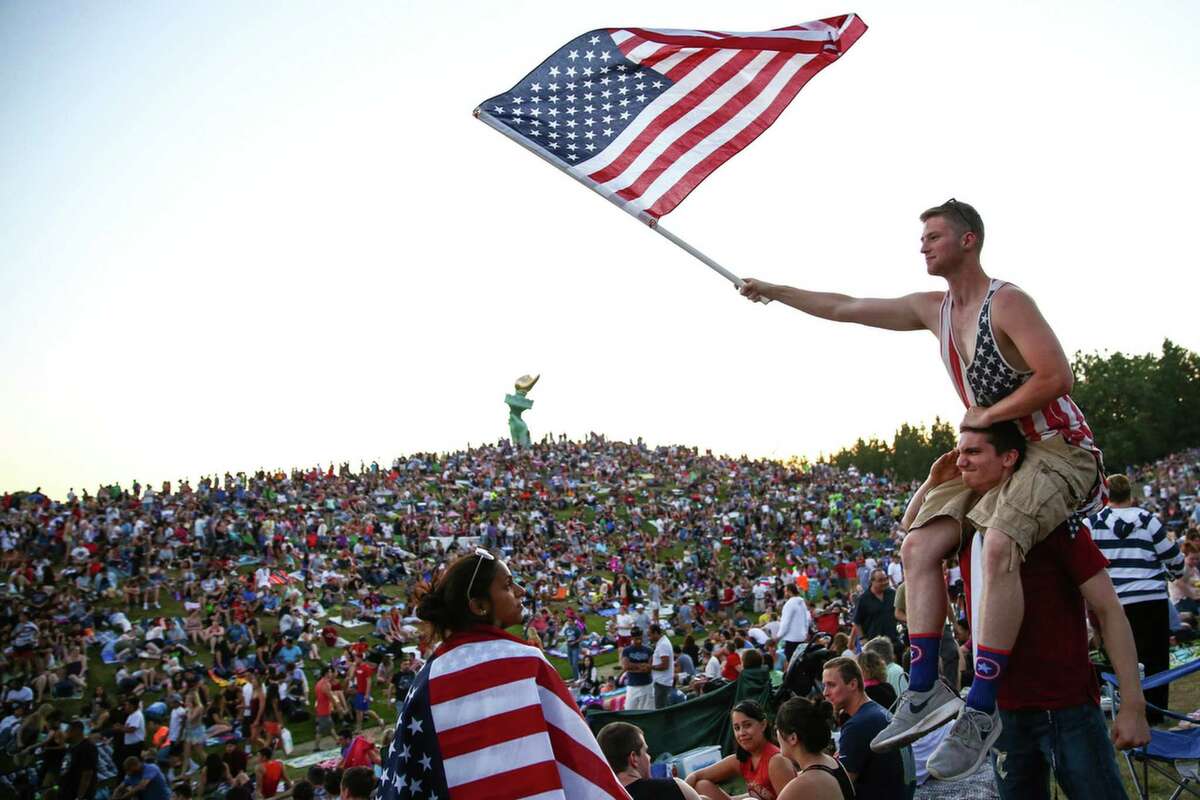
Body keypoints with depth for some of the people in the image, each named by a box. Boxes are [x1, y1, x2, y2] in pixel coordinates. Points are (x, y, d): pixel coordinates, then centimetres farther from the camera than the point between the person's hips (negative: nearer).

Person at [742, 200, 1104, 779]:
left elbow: (1057, 377, -23)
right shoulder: (933, 309, 9)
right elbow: (844, 308, 16)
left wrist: (985, 415, -15)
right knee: (919, 546, -5)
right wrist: (774, 291, 20)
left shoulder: (1007, 303, -16)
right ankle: (925, 688, -4)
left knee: (997, 544, -33)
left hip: (1058, 451, -9)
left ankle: (981, 708, -29)